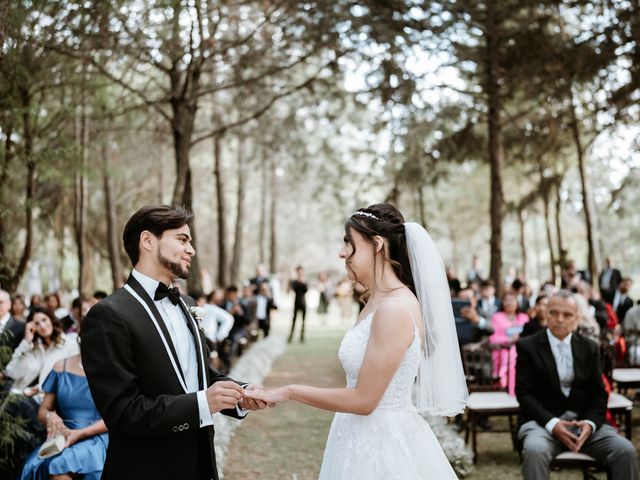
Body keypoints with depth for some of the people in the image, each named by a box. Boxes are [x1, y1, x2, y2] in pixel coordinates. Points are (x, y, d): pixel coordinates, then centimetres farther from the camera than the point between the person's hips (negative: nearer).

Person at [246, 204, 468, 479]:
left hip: (381, 443, -9)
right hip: (365, 437, 9)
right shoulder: (377, 302, 8)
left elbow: (363, 399, -20)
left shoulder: (394, 308, -21)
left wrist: (289, 392, -13)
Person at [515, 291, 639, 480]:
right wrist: (551, 423, -20)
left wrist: (590, 423, -11)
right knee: (534, 450, -37)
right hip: (543, 420, -3)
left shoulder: (589, 347, 11)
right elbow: (524, 393, -5)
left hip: (583, 420, 3)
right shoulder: (528, 346, 0)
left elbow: (598, 393, 10)